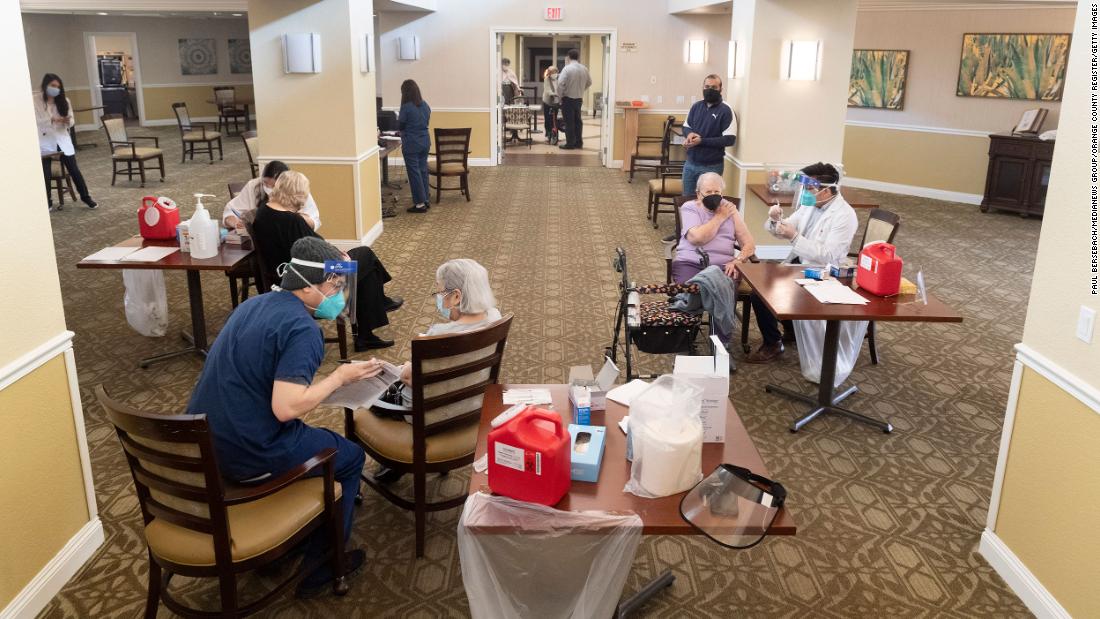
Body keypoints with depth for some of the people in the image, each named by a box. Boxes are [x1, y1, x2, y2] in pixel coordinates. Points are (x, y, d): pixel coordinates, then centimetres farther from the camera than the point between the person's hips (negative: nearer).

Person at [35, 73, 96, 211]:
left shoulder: (64, 101, 5)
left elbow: (71, 121, 4)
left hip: (63, 141, 2)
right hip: (45, 142, -2)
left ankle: (86, 197, 14)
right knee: (45, 173, 0)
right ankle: (48, 202, 12)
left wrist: (68, 121, -20)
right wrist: (52, 119, -28)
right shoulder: (36, 102, -5)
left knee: (74, 170, 3)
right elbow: (35, 121, -13)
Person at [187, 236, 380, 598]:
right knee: (350, 456, 13)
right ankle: (320, 566, 19)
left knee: (314, 439, 32)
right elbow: (285, 408, -28)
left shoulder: (255, 304, 7)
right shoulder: (302, 328, -20)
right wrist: (340, 377, -14)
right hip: (248, 458, -8)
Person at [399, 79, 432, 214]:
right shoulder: (425, 105, 4)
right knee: (423, 170, 15)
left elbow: (400, 126, -6)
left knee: (414, 173, 0)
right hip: (425, 142, 7)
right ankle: (426, 200, 22)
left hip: (411, 144, -7)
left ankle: (420, 204, 2)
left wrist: (399, 118, 14)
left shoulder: (406, 107, -17)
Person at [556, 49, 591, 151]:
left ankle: (570, 143, 0)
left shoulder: (567, 68, -15)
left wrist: (560, 95, -6)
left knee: (569, 122, -1)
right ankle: (579, 142, 18)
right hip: (579, 98, 6)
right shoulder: (584, 69, 3)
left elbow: (560, 84, -21)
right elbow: (589, 82, 13)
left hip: (568, 98, -6)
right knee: (577, 120, 14)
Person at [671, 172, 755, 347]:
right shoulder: (689, 208, 6)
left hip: (722, 265, 2)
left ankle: (722, 344, -17)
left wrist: (738, 260, -10)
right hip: (690, 262, -2)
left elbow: (749, 243, 10)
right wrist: (719, 217, -2)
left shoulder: (730, 209, 15)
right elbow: (697, 238, -12)